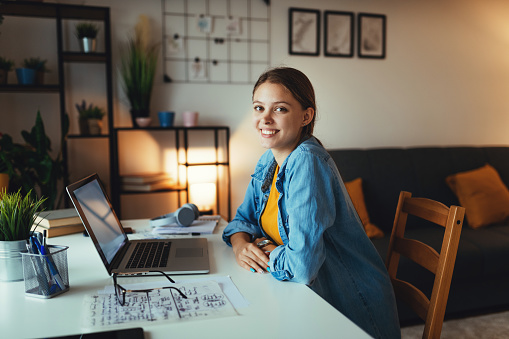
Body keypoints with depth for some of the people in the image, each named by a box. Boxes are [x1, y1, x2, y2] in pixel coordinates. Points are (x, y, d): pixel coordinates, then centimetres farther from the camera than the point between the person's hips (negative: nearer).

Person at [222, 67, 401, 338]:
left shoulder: (308, 163, -26)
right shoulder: (268, 161, 0)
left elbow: (302, 265, -32)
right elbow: (244, 217, 12)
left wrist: (267, 253, -12)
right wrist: (241, 244, -9)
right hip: (307, 295, 7)